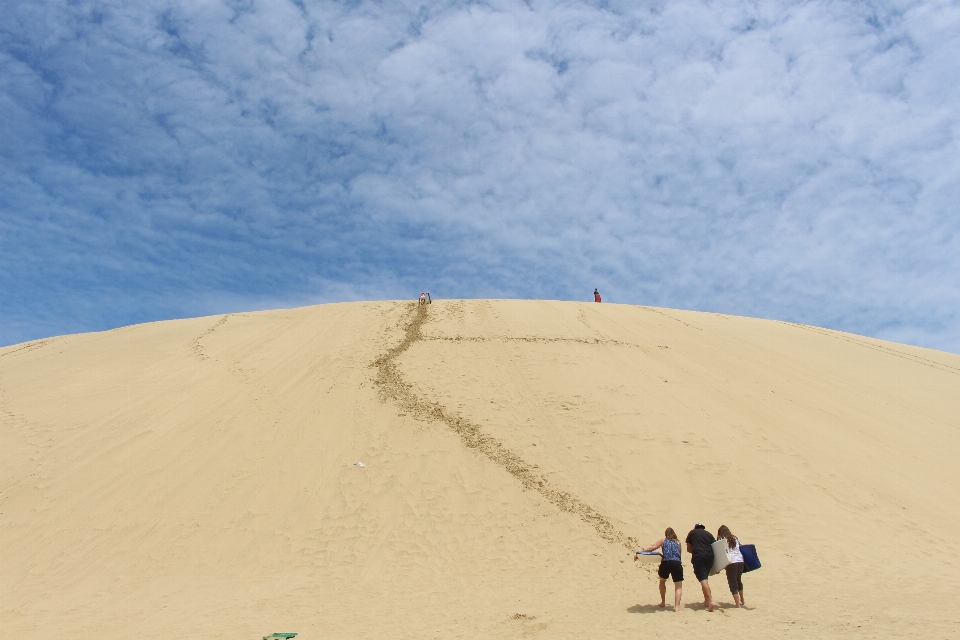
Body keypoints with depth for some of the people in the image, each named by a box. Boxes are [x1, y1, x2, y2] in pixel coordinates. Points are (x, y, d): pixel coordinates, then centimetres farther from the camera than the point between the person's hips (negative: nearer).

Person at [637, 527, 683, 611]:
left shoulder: (663, 540, 17)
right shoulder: (678, 542, 23)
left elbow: (651, 548, 7)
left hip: (665, 563, 0)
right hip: (677, 564, 0)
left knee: (662, 581, 28)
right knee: (678, 586, 9)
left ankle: (663, 602, 31)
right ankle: (677, 606, -9)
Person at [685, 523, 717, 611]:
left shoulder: (692, 533, 16)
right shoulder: (708, 534, 21)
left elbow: (688, 549, 16)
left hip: (698, 556, -4)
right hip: (709, 556, 4)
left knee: (703, 579, -9)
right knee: (705, 578, 20)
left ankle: (711, 601, -23)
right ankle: (706, 600, 20)